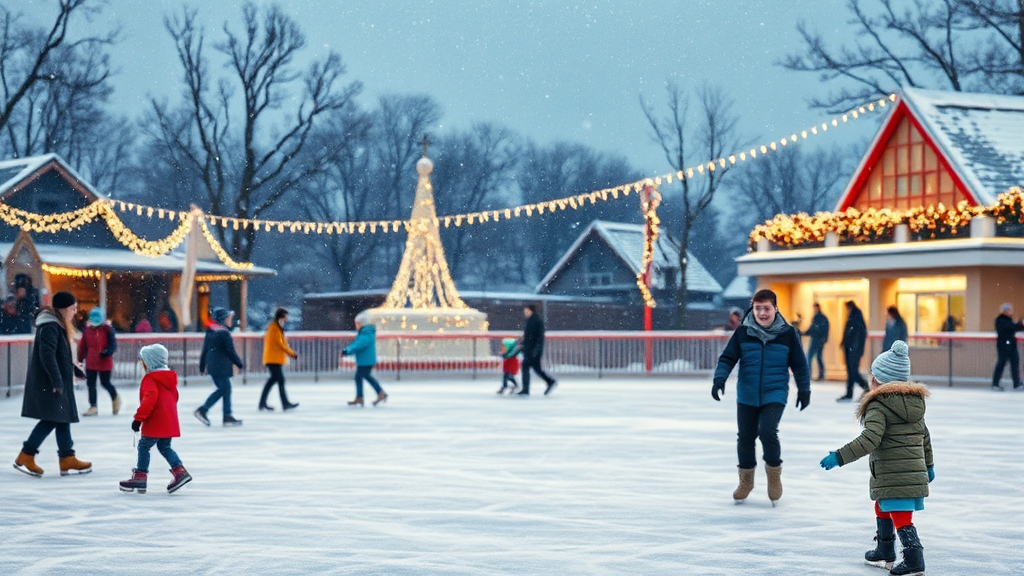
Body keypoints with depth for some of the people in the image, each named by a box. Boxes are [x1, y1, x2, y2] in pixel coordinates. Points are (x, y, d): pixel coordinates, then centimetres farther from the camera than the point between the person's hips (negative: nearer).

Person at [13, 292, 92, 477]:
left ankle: (68, 460, 12)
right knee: (52, 419, -8)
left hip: (59, 383, 11)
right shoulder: (50, 327, -17)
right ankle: (25, 458, 0)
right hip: (48, 383, -11)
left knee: (62, 419, 10)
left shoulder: (58, 325, 15)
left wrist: (74, 370, 33)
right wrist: (56, 380, -27)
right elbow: (47, 355, -25)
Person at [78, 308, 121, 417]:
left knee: (105, 383, 4)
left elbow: (113, 344, -13)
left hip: (104, 362, -5)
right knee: (90, 384, 4)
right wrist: (80, 360, 15)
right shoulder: (88, 329, 4)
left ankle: (115, 397, 34)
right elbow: (83, 346, 12)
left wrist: (107, 351, -31)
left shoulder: (107, 329, -10)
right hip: (91, 362, 5)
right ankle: (93, 407, 12)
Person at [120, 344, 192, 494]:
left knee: (144, 447, 2)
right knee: (165, 447, 16)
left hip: (155, 423, -9)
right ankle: (180, 470, 2)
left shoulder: (150, 379, -13)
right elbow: (174, 397, 24)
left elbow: (150, 399, -24)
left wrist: (139, 418, -23)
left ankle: (140, 477, 4)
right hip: (170, 423, 9)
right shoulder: (170, 378, 15)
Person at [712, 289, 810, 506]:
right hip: (747, 395, 2)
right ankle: (746, 478, 28)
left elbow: (799, 364, 4)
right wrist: (719, 379, -16)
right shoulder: (743, 332, -5)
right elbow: (727, 358, -2)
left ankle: (774, 474, 6)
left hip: (774, 395, -2)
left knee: (767, 432, -19)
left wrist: (804, 390, 8)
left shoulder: (787, 333, -5)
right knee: (745, 436, 6)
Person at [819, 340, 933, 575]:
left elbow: (869, 440, -24)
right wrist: (928, 465, 31)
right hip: (915, 472, 9)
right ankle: (884, 554, 36)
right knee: (882, 509, 24)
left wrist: (839, 457, -23)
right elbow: (924, 436, 20)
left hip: (891, 476, -9)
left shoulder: (877, 405, -14)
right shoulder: (916, 401, 11)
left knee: (901, 517, -6)